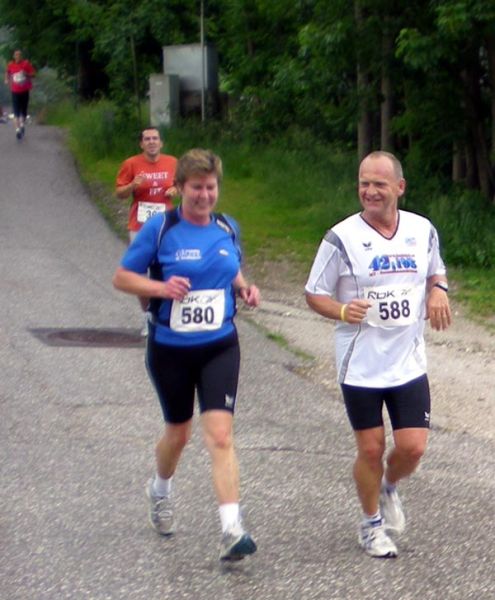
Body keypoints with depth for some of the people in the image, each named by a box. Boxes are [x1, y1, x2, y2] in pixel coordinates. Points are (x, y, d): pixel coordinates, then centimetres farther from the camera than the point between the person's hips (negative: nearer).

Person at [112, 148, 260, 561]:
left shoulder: (228, 229, 4)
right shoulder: (159, 229, -8)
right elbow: (122, 277, -4)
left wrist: (245, 288, 0)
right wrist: (162, 288, -21)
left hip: (220, 347, 1)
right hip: (170, 349, -1)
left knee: (220, 434, -13)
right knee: (179, 432, 16)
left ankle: (232, 530, -19)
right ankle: (161, 490, 49)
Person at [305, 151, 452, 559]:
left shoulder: (423, 231, 1)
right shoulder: (342, 238, -10)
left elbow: (436, 272, 19)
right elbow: (315, 295, -3)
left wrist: (438, 291, -4)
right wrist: (342, 310, -24)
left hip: (409, 362, 3)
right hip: (360, 366, -2)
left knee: (413, 447, -2)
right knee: (371, 449, 4)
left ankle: (389, 489, 32)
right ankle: (372, 523, 26)